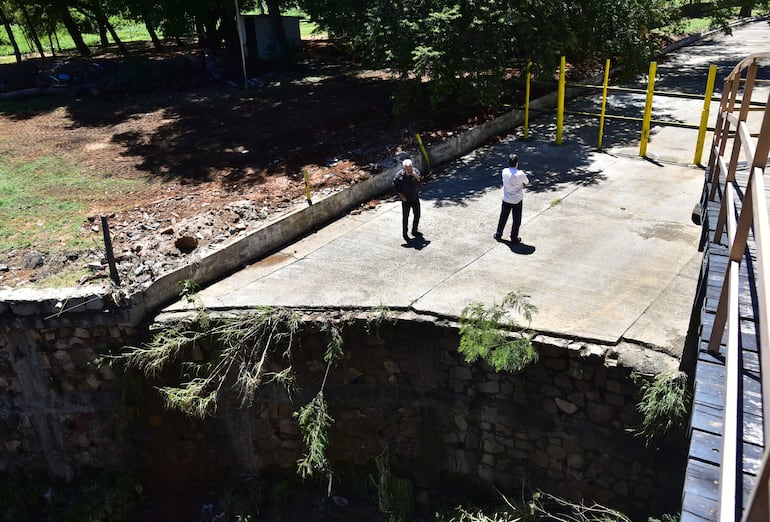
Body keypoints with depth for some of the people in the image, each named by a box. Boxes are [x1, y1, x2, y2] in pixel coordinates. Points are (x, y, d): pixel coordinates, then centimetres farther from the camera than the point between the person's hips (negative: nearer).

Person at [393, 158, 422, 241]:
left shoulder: (415, 171, -9)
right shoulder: (399, 175, -18)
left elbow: (420, 180, -14)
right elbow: (395, 187, -8)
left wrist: (415, 175, -31)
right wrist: (401, 196, -13)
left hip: (415, 198, 4)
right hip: (406, 200, -4)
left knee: (417, 215, 15)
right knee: (405, 217, 6)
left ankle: (414, 231, 36)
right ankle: (404, 233, 23)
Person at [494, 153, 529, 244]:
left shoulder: (504, 171, -10)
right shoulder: (520, 174, -21)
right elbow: (526, 182, -3)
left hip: (506, 200, 3)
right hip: (517, 201, -3)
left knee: (503, 218, 19)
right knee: (516, 220, 11)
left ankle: (498, 235, 30)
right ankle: (514, 238, 19)